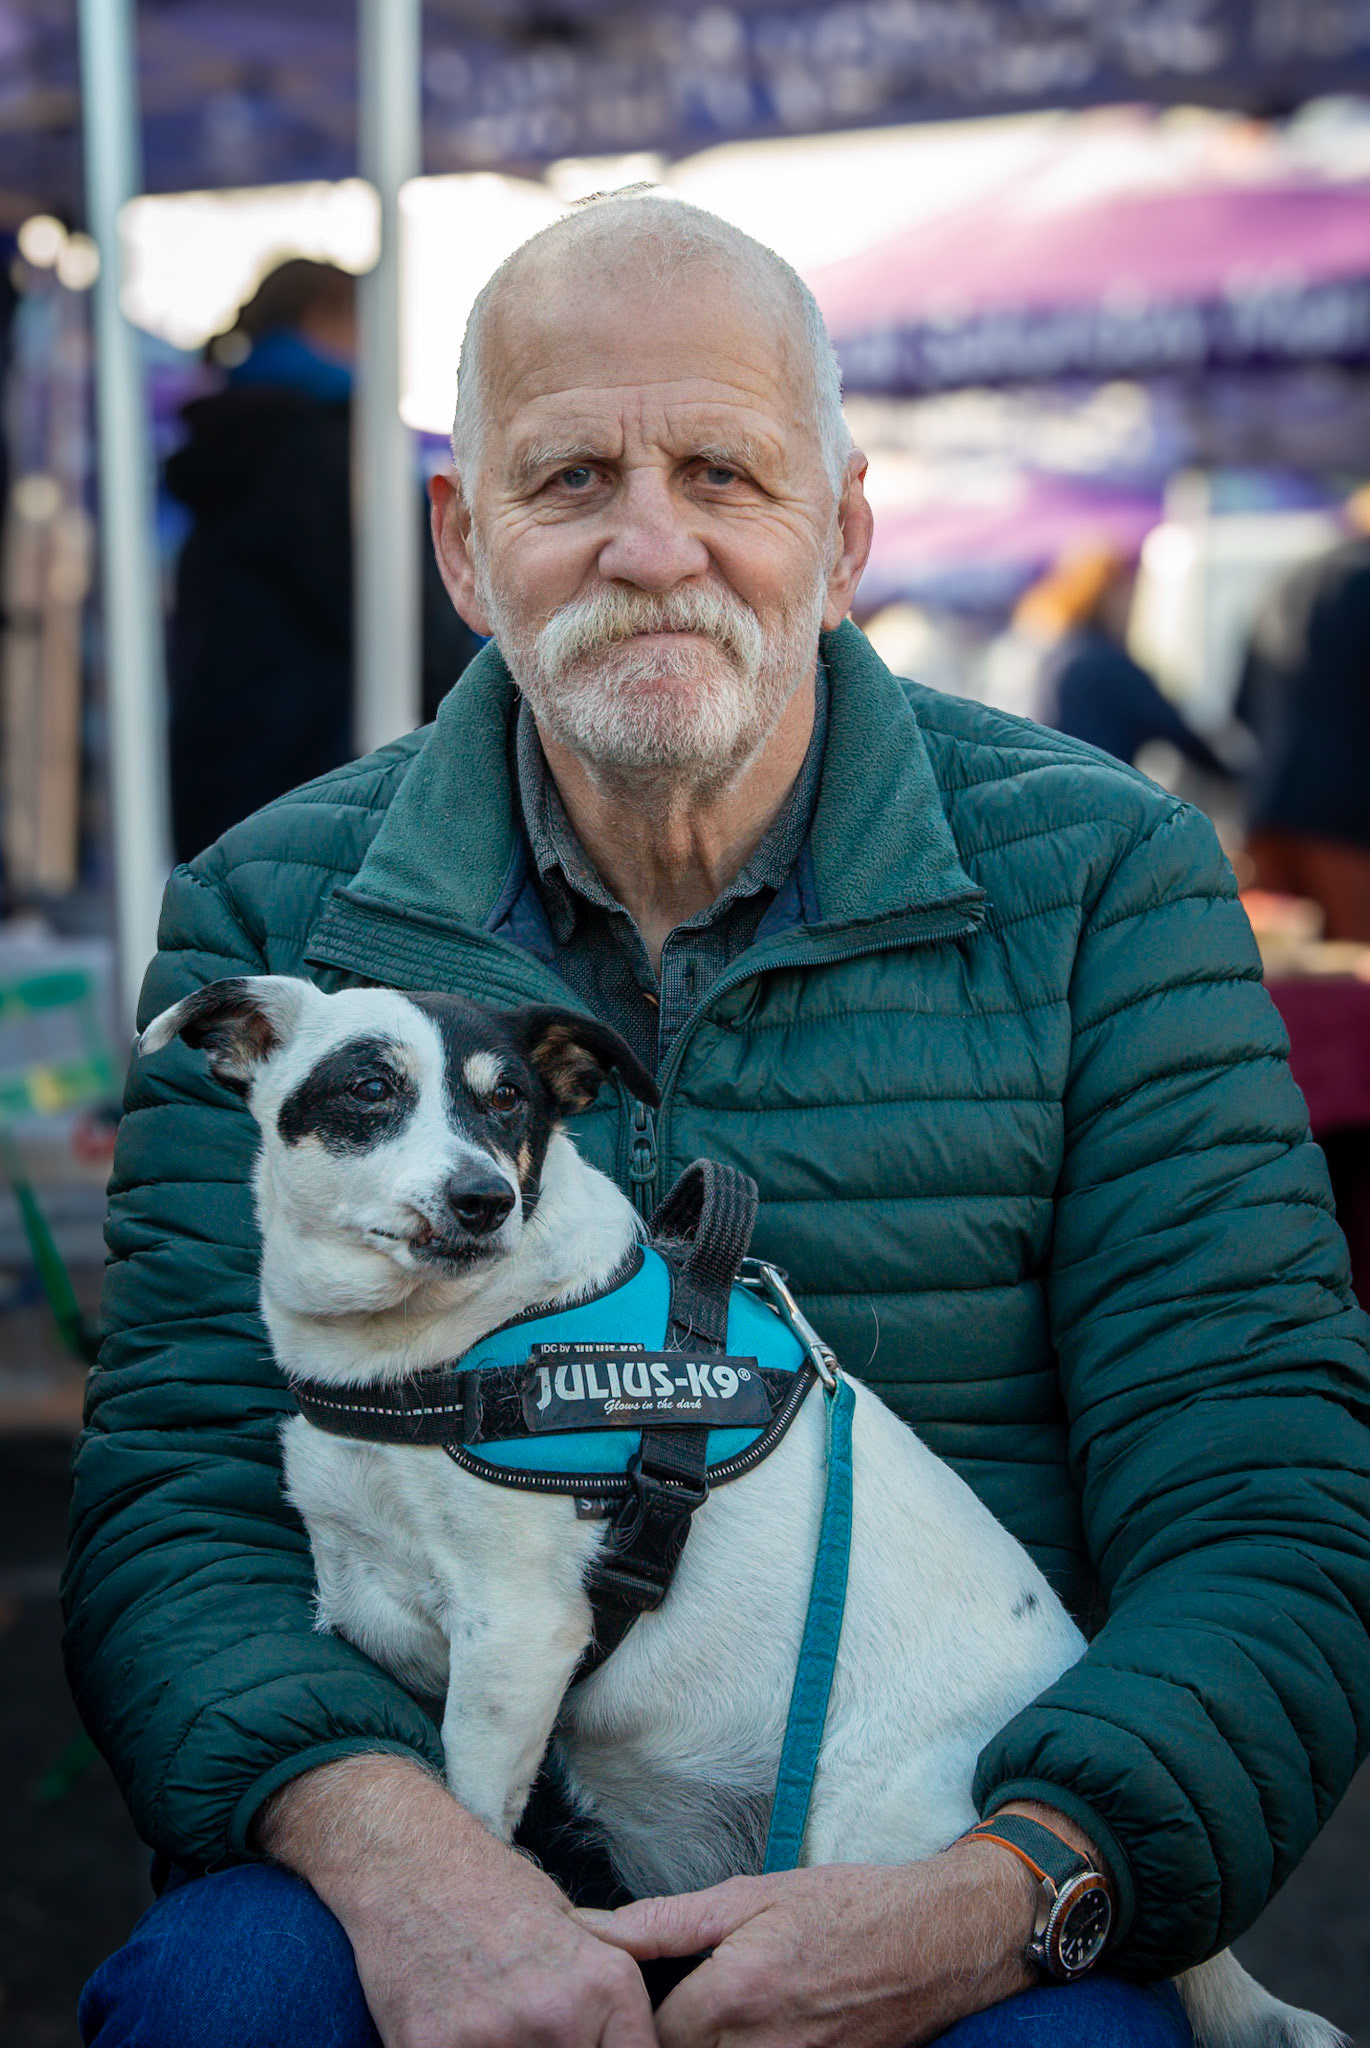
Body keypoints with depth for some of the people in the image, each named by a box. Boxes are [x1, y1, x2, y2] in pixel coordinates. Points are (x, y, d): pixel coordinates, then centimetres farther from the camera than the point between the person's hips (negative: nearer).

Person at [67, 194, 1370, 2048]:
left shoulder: (1105, 886, 0)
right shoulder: (272, 919, 4)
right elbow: (176, 1513, -2)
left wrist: (996, 1898, -23)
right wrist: (394, 1848, -24)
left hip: (934, 1856, -1)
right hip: (446, 1854, 1)